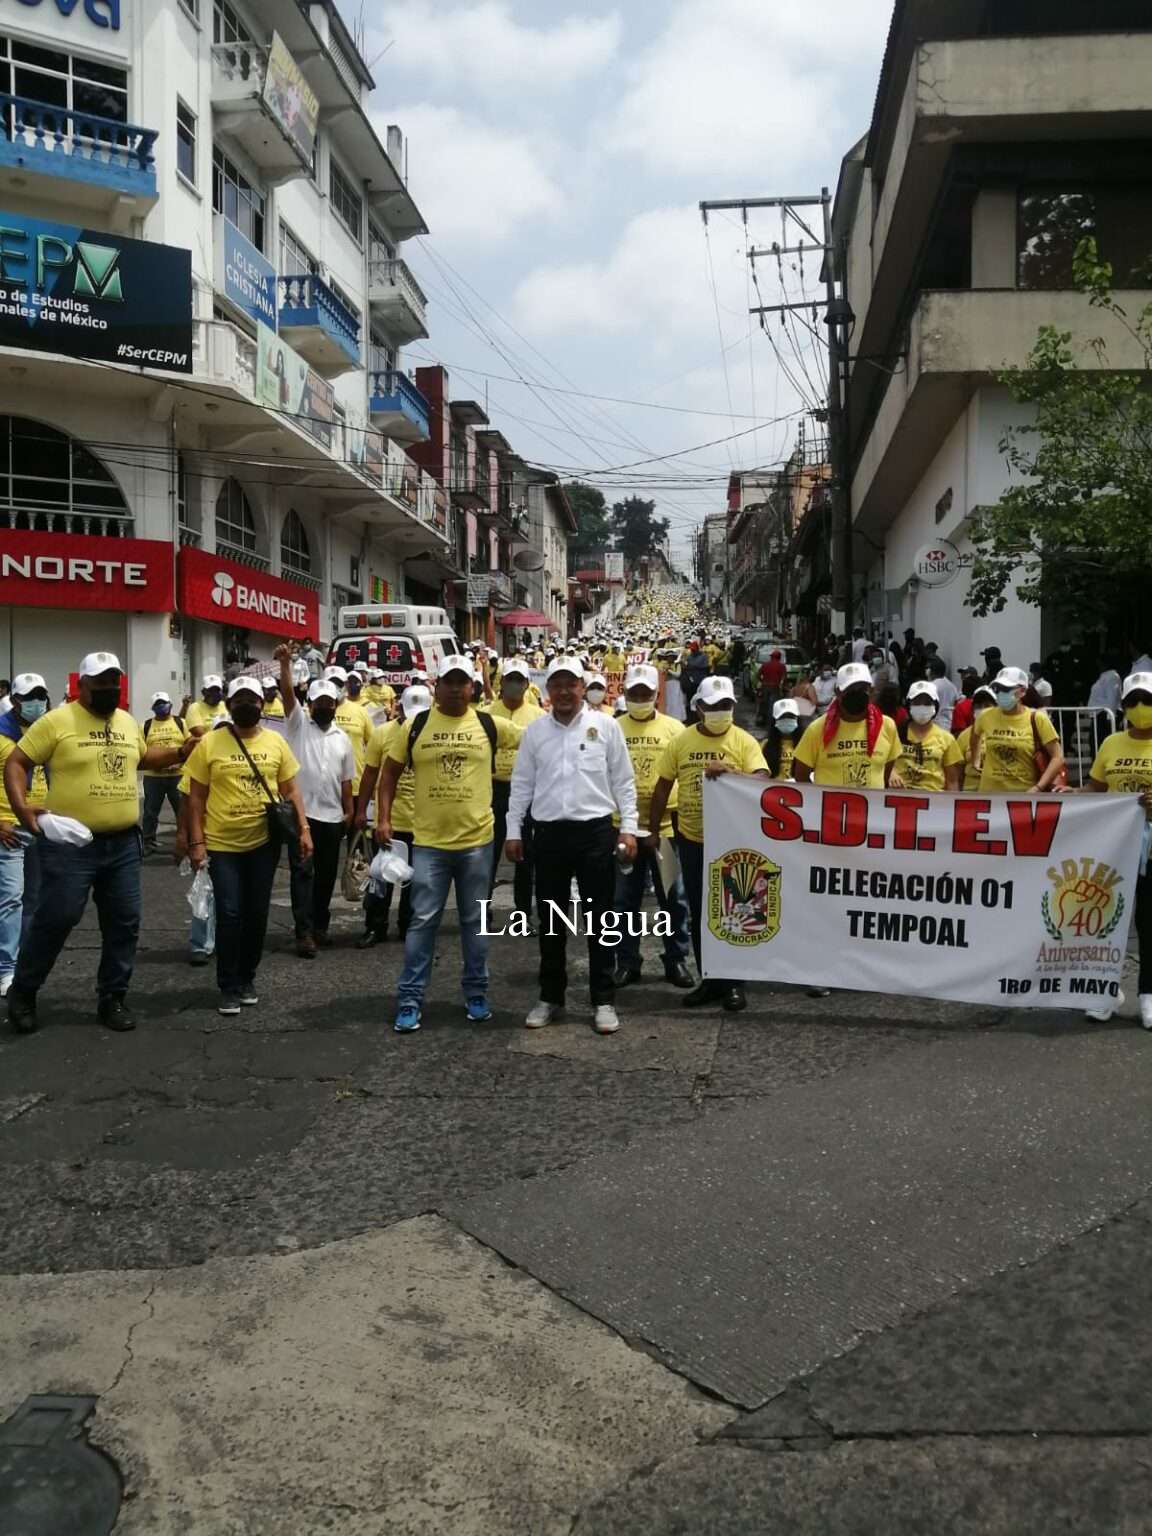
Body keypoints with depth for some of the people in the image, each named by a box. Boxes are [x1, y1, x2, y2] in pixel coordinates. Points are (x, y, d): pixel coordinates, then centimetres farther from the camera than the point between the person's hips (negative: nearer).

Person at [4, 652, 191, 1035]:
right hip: (70, 842, -6)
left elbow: (142, 757, 29)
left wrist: (181, 752, 14)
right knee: (56, 918, -4)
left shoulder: (128, 722, 10)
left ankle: (112, 999, 20)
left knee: (124, 922, 7)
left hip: (123, 843, 6)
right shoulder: (57, 721, -8)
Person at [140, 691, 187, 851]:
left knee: (183, 809, 4)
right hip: (153, 776, 0)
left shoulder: (180, 722, 6)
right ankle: (148, 842, 16)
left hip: (178, 774, 0)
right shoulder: (146, 725, 5)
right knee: (151, 810, 6)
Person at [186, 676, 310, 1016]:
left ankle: (247, 980, 26)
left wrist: (304, 828, -2)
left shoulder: (276, 741, 3)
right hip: (222, 844, -2)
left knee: (256, 914, 9)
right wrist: (196, 842, -7)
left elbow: (290, 790, 8)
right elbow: (196, 797, -2)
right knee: (229, 915, -3)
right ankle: (229, 988, 10)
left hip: (264, 843, 2)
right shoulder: (209, 743, -5)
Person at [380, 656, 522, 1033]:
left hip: (477, 841, 1)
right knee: (423, 921, 2)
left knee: (474, 921, 12)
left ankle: (476, 994, 25)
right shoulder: (414, 727, 0)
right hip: (429, 842, -1)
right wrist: (384, 817, 1)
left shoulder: (491, 725, 0)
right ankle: (409, 1000, 9)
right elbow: (390, 770, 7)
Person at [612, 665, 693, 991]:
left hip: (666, 826, 0)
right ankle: (627, 963, 20)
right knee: (625, 899, 9)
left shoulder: (674, 729, 1)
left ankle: (676, 960, 20)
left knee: (674, 898, 7)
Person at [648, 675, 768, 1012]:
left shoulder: (745, 742, -6)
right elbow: (663, 788, 9)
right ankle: (709, 980, 22)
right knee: (700, 914, 10)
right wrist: (654, 830, 11)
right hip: (692, 840, 3)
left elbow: (762, 782, -17)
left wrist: (730, 771, -33)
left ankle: (733, 982, 17)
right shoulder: (680, 742, 2)